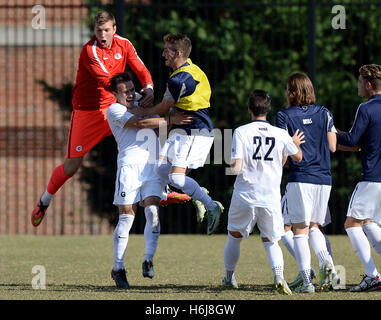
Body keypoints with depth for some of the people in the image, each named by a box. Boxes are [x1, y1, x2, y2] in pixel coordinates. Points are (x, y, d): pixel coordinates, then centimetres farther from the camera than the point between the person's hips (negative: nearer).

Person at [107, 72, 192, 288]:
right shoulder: (115, 110, 1)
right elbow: (139, 123, -14)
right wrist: (169, 121, -16)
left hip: (153, 166, 5)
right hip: (129, 166, -5)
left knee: (152, 211, -14)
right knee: (127, 217, -5)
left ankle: (149, 260, -9)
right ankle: (118, 269, 2)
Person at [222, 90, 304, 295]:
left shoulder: (241, 132, -8)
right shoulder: (281, 134, 0)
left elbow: (236, 168, -14)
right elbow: (298, 157, 17)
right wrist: (295, 144, 37)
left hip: (245, 197, -2)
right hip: (271, 199, 2)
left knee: (234, 236, 21)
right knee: (271, 241, 13)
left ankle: (229, 278, 30)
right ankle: (279, 277, -11)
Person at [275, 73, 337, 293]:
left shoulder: (284, 117, -2)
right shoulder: (324, 113, 7)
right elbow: (332, 147, 7)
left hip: (300, 178, -4)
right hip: (324, 179, 4)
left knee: (300, 230, 0)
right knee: (314, 227, 16)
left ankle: (307, 281, -10)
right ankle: (326, 260, -12)